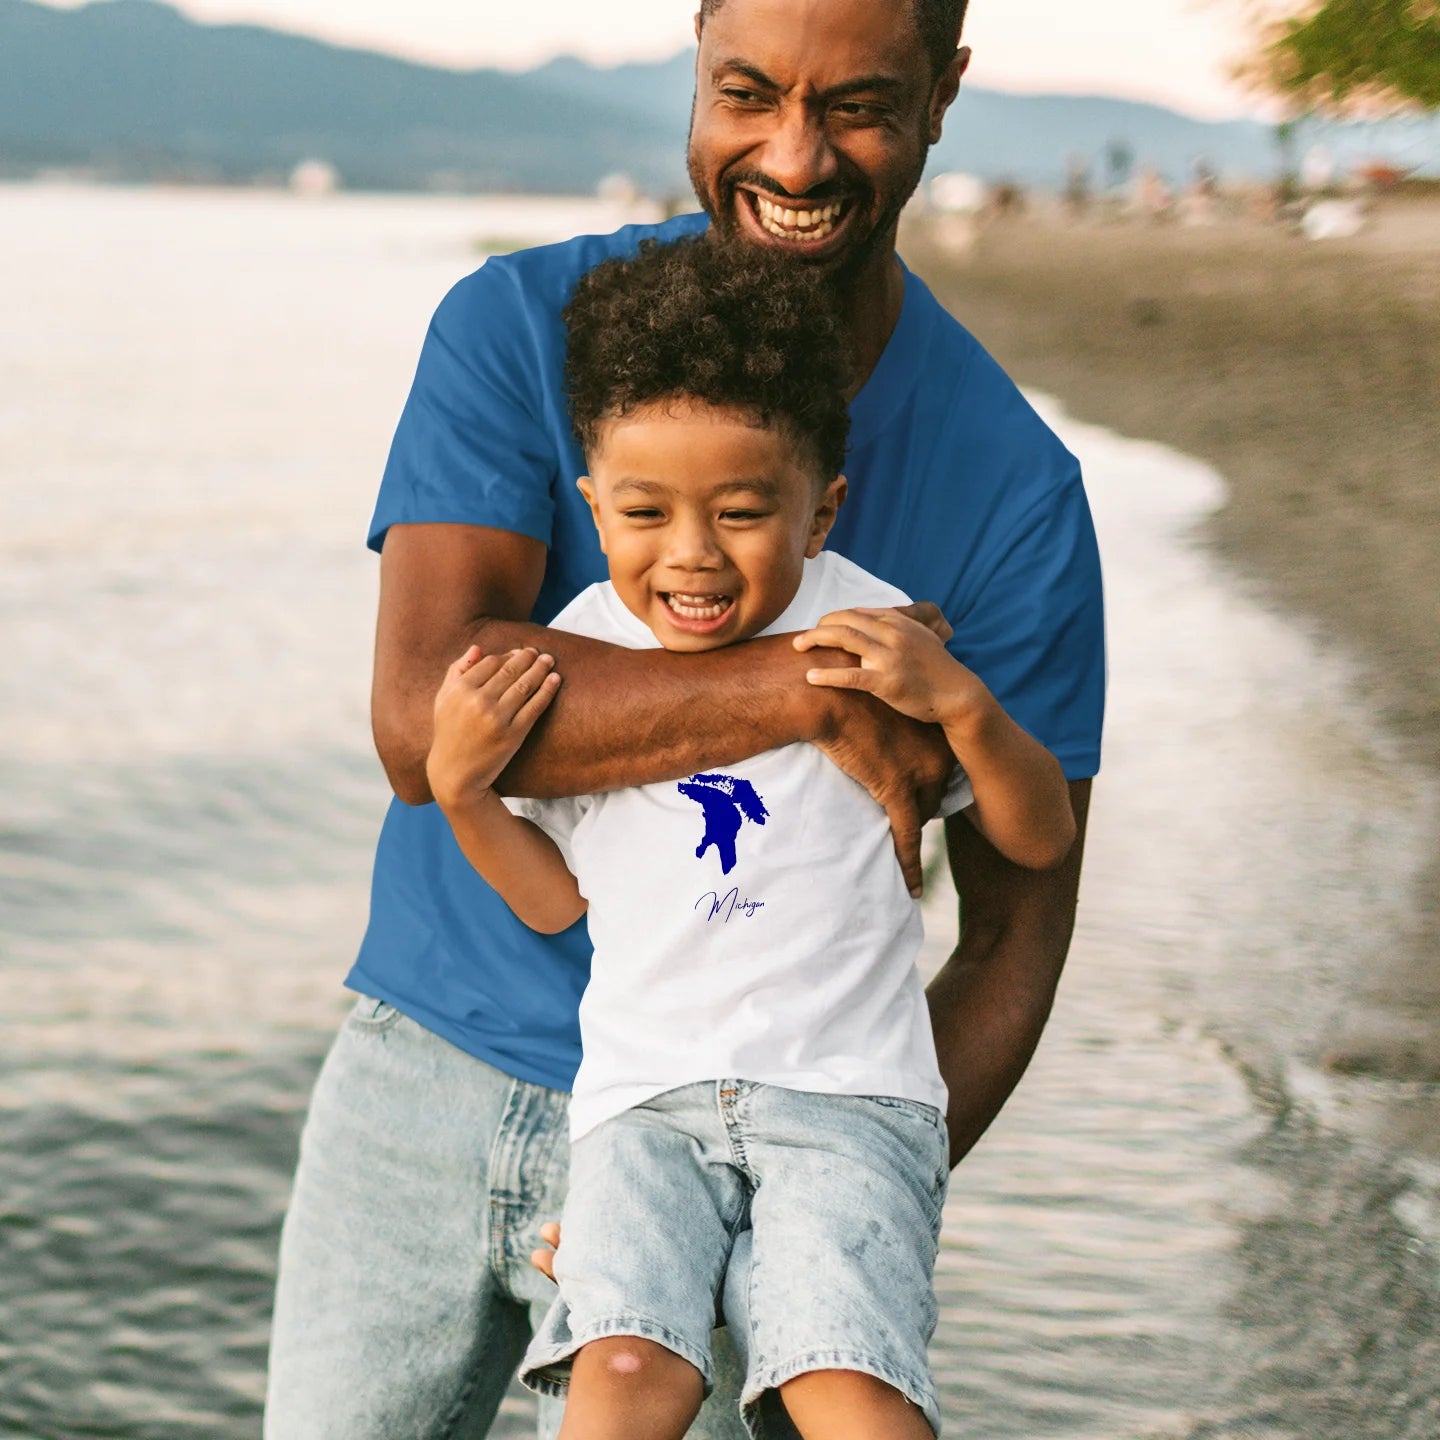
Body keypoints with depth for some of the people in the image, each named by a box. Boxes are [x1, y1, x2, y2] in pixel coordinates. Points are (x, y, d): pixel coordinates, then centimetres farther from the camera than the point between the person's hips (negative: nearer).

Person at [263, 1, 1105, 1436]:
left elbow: (1014, 936, -5)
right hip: (421, 1074, 2)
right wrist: (808, 686, -30)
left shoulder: (1013, 492, -9)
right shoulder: (517, 327, -8)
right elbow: (421, 715, -22)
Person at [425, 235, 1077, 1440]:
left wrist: (959, 701, -12)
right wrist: (461, 787, -3)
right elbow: (557, 898, 14)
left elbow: (1040, 841, 5)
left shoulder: (868, 636, 0)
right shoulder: (578, 651, 6)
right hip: (644, 1093, 2)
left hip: (848, 1087, -1)